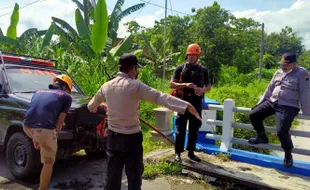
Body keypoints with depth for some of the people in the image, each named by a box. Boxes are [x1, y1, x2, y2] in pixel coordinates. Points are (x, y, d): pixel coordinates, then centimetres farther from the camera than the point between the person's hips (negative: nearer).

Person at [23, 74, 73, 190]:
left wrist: (35, 139, 35)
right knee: (48, 163, 15)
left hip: (27, 126, 5)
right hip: (44, 129, -5)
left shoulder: (39, 92, 27)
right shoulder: (66, 97, 13)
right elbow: (60, 120, 8)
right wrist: (54, 135, 18)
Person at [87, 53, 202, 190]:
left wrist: (92, 108, 47)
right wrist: (186, 106, -30)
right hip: (131, 139, -6)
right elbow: (160, 97, -26)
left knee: (112, 177, 18)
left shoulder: (107, 86, 4)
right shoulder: (135, 86, -15)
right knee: (134, 179, 9)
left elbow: (92, 105, 23)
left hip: (113, 137, 6)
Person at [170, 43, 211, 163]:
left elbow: (208, 86, 12)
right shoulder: (180, 68, 0)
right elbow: (171, 84, -4)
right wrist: (185, 84, -20)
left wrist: (202, 90, -12)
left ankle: (191, 152, 23)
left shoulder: (203, 70, 8)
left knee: (194, 129, 10)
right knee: (181, 129, 1)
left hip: (196, 103, 3)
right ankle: (178, 153, 13)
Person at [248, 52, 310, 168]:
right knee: (253, 115, -5)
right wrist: (260, 103, 17)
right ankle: (262, 137, 19)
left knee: (281, 131, -21)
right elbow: (269, 89, 18)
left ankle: (288, 155, 6)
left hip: (288, 107, -7)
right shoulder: (278, 73, 13)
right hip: (271, 102, 7)